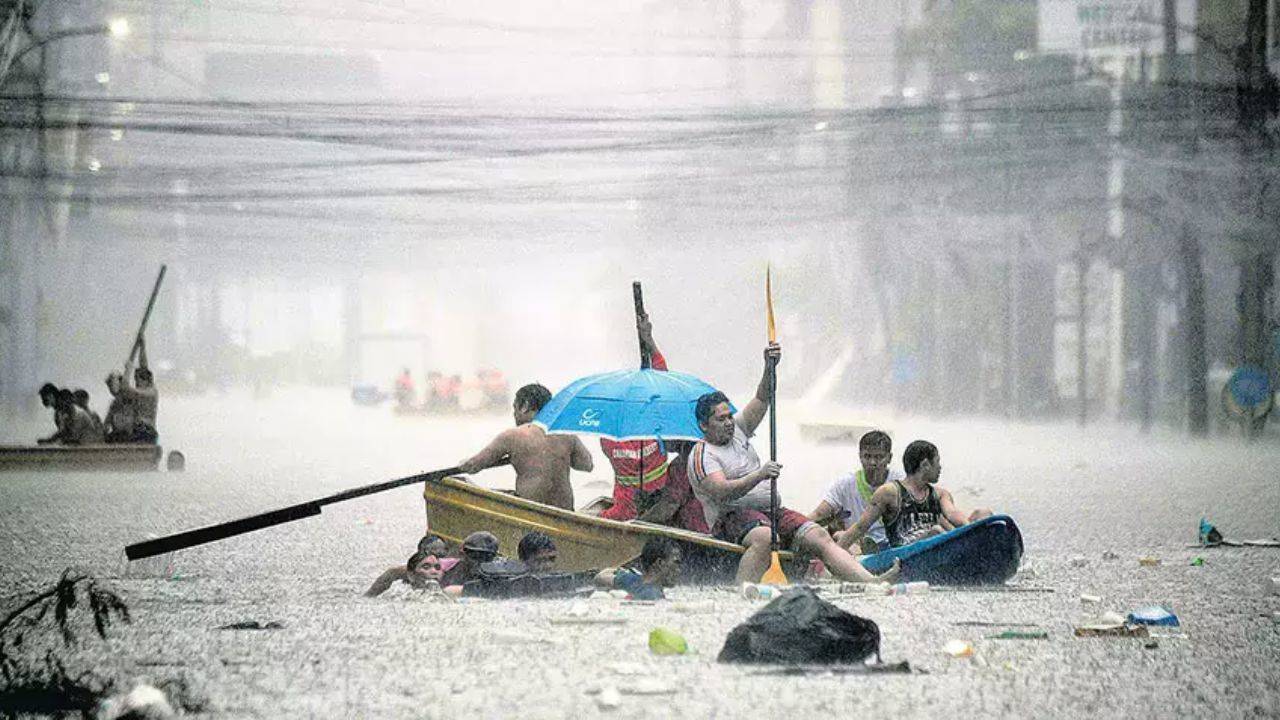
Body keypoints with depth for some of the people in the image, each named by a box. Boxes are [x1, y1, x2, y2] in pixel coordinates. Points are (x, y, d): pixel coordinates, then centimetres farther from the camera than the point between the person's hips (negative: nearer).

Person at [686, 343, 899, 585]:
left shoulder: (737, 431, 19)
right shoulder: (701, 456, -6)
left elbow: (762, 401, 11)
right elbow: (723, 493, -21)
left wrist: (770, 368, -7)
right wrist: (759, 476, -33)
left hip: (772, 511, 8)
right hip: (732, 518, -8)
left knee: (819, 537, -11)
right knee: (764, 538, -40)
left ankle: (872, 582, -25)